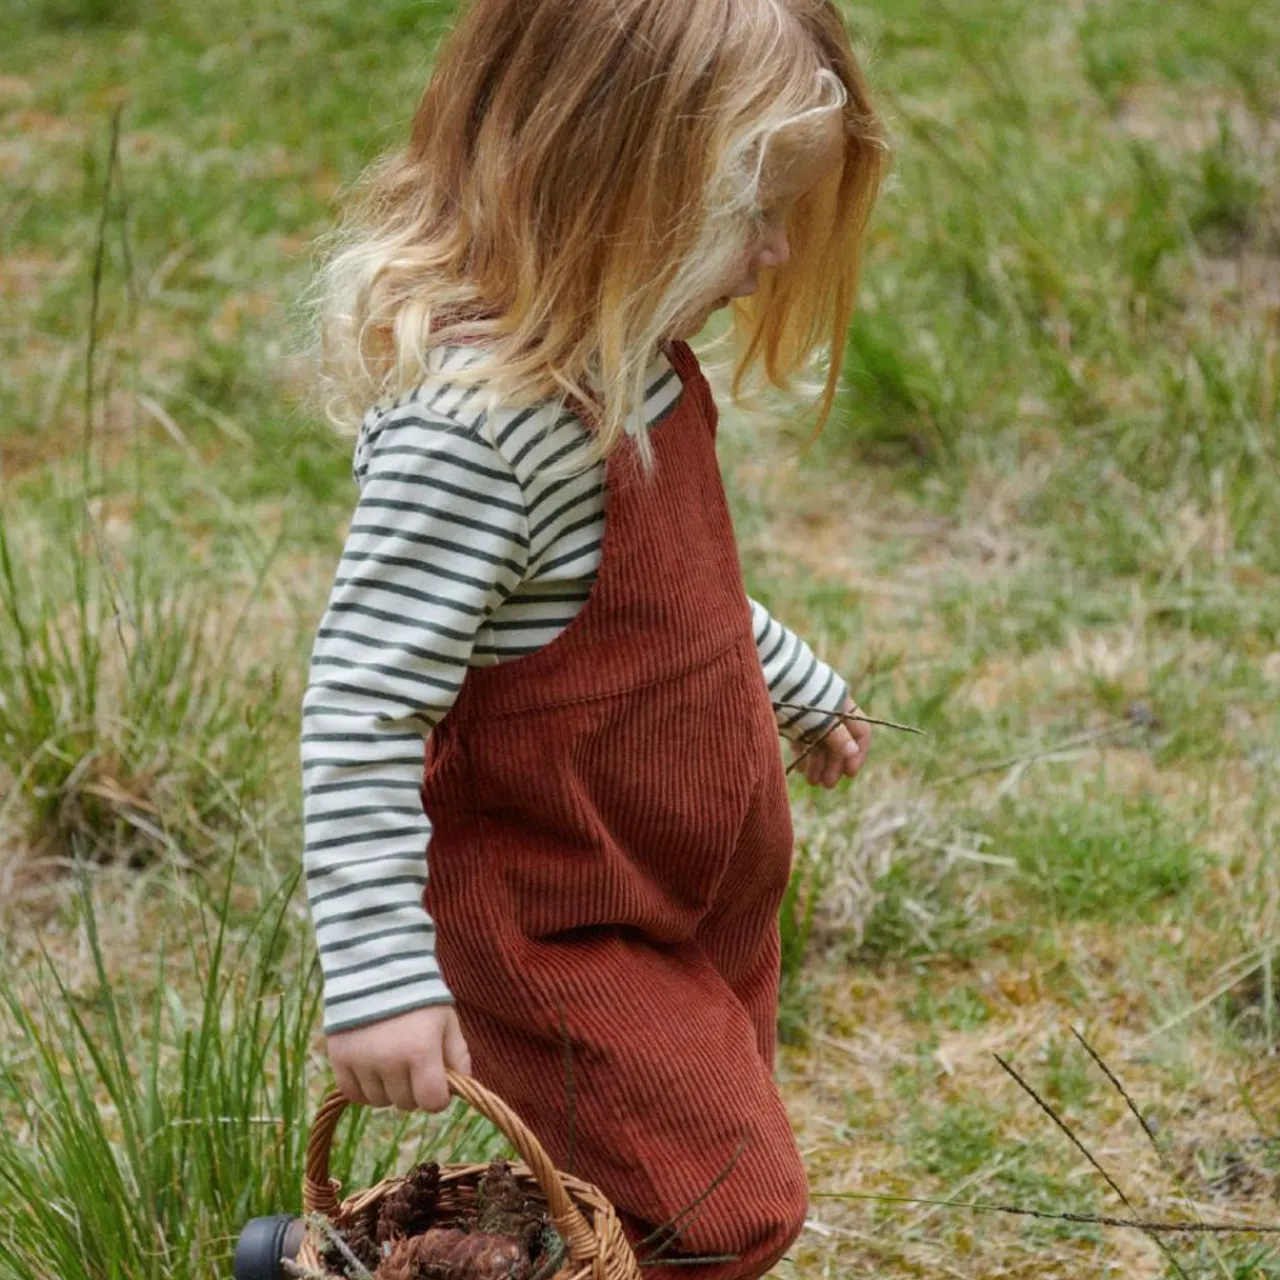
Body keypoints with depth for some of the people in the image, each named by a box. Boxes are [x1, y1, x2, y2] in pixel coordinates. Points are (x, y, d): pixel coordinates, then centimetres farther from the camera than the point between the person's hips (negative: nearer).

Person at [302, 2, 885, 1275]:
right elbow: (361, 710, -29)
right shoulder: (469, 422, -29)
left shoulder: (627, 358, 1)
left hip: (701, 906, 9)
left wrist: (799, 688, 35)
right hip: (562, 940, -9)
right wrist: (379, 976, -30)